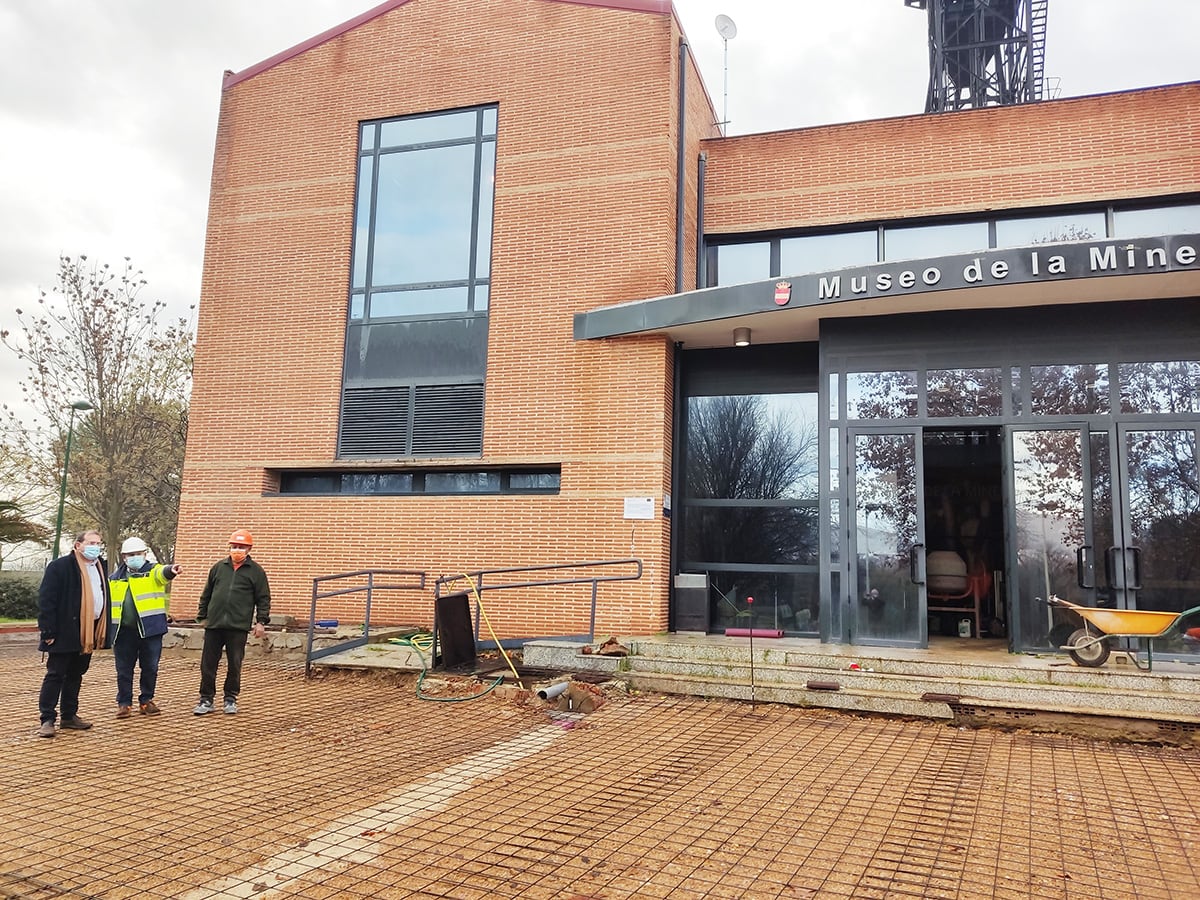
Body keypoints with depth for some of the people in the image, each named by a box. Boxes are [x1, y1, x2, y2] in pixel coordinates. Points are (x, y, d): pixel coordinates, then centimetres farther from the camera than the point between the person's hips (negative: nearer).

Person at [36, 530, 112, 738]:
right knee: (55, 675, -1)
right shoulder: (60, 566, -10)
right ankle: (47, 719, 5)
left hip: (89, 633, 7)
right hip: (65, 633, -7)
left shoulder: (100, 566, 12)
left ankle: (69, 716, 23)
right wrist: (48, 631, -17)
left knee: (75, 675, 15)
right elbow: (46, 600, -13)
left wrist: (103, 630, 11)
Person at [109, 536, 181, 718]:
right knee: (124, 670, 7)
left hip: (150, 629, -2)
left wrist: (171, 570, -47)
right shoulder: (115, 578, 14)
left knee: (150, 668, 5)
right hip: (124, 631, 2)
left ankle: (146, 701, 19)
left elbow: (163, 573, -22)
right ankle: (124, 703, 19)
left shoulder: (153, 571, 2)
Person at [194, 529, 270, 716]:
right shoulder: (219, 567, 11)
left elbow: (263, 599, 3)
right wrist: (203, 616, 13)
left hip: (238, 627, -3)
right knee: (208, 664, 4)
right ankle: (206, 699, 15)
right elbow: (206, 594, 17)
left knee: (234, 665, 4)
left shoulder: (256, 571, 3)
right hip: (214, 625, 3)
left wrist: (261, 621, -4)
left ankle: (231, 699, 18)